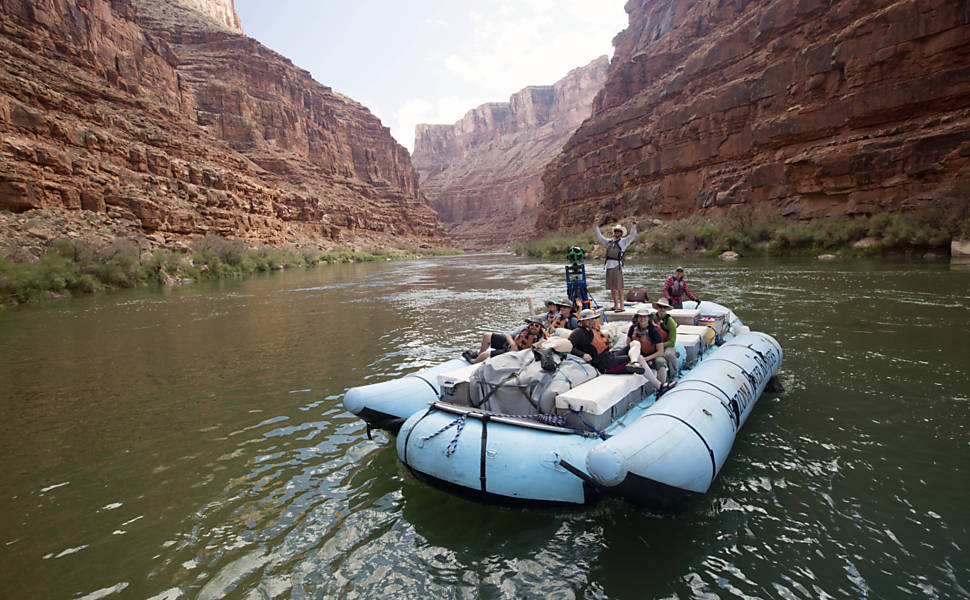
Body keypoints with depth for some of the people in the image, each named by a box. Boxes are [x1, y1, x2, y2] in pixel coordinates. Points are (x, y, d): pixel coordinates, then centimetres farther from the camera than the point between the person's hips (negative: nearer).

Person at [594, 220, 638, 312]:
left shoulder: (623, 241, 5)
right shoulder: (609, 242, 20)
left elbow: (632, 235, -7)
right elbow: (599, 237, 32)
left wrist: (634, 225, -17)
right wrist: (596, 227, 33)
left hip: (617, 266, -6)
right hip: (609, 266, 6)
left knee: (619, 287, -8)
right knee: (612, 287, 10)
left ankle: (621, 306, -6)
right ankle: (615, 305, 19)